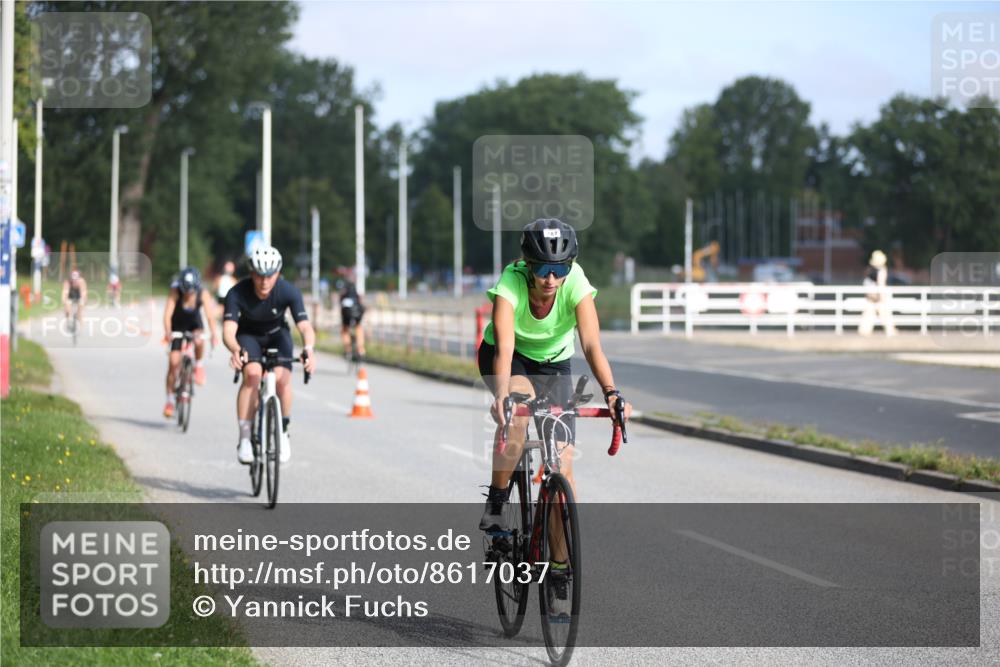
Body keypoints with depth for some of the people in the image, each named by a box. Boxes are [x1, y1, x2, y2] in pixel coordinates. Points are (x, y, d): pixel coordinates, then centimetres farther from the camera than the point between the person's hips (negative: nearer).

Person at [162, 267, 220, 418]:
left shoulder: (203, 294, -26)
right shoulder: (175, 292, -28)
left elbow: (209, 315, -35)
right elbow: (167, 314, -38)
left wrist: (214, 334, -52)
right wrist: (167, 332, -55)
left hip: (194, 324, 0)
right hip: (177, 325, 0)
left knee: (198, 341, -35)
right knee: (173, 363, -7)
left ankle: (198, 366, -3)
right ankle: (170, 400, 6)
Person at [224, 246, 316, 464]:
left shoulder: (289, 292, -28)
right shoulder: (237, 293, -30)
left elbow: (305, 326, -35)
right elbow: (228, 331, -37)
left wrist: (308, 349, -57)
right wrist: (236, 350, -60)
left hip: (277, 335, 1)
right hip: (248, 336, -1)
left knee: (282, 378, -24)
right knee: (253, 374, -30)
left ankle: (283, 432, 0)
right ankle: (244, 438, -22)